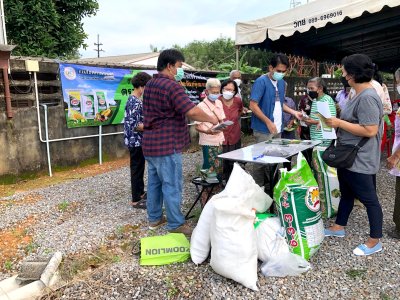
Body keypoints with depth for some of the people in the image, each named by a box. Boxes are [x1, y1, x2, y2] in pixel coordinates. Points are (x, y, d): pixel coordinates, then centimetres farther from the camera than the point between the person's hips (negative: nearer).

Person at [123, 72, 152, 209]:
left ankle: (140, 192, 32)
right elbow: (135, 125, -25)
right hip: (136, 141, -10)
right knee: (137, 169, -1)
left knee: (139, 168, 19)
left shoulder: (134, 99, 11)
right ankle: (136, 200, 9)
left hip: (138, 141, 10)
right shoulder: (135, 102, -20)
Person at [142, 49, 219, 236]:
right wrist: (211, 119, -10)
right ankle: (175, 224, 9)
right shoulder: (171, 85, -16)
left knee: (154, 182, 16)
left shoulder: (150, 85, 15)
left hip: (150, 143, 10)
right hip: (167, 144, -10)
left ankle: (154, 218, 27)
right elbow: (191, 111, -26)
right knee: (171, 185, -1)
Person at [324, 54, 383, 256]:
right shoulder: (360, 95, 10)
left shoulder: (367, 97, -23)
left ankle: (375, 242, 20)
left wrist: (339, 123, -23)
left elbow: (370, 130, -28)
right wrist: (339, 121, 5)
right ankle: (339, 228, 38)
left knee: (368, 199, 4)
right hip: (348, 156, 11)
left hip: (360, 161, -10)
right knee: (346, 194, 21)